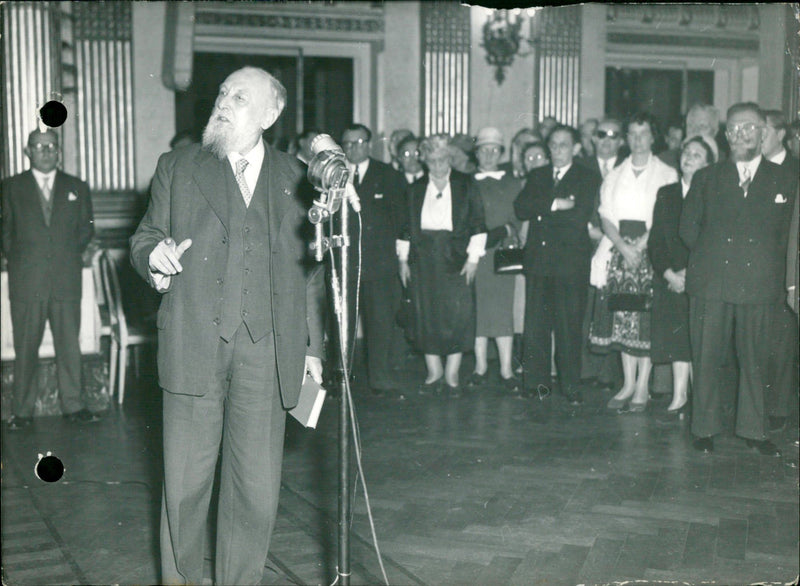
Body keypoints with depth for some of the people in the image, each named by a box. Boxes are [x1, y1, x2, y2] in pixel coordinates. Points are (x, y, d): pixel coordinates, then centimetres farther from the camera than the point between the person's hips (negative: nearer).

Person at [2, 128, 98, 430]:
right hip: (26, 281, -1)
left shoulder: (77, 188, 13)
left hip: (66, 280, 1)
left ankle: (73, 405, 12)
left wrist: (68, 254, 6)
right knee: (25, 348, 1)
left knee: (69, 345, 3)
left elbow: (86, 228, 15)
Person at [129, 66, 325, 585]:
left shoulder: (296, 179, 12)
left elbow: (311, 271, 13)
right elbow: (144, 239, 14)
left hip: (267, 351, 1)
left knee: (258, 488, 3)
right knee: (185, 481, 5)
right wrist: (154, 256, -11)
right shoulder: (178, 167, 12)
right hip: (194, 344, 0)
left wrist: (313, 347, 9)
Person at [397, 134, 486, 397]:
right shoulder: (416, 189, 14)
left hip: (455, 258, -2)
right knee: (426, 315, 1)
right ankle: (434, 373, 12)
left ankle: (452, 375, 3)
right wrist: (403, 259, 7)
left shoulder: (466, 185, 6)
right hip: (423, 259, 2)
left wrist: (473, 257, -5)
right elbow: (407, 227, 14)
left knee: (457, 315, -5)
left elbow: (477, 223, 2)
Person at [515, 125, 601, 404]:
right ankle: (536, 384, 9)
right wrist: (555, 204, -12)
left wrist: (542, 212, -3)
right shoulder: (537, 176, 17)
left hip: (571, 263, -3)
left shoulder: (588, 179, 6)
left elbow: (579, 216, -9)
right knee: (535, 326, 1)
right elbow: (521, 207, 0)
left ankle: (570, 387, 6)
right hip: (538, 259, 3)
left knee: (569, 327, -2)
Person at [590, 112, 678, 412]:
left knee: (647, 319, -6)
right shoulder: (615, 175, 14)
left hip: (652, 250, -3)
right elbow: (606, 215, 6)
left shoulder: (666, 174, 4)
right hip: (618, 250, 3)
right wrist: (623, 246, -10)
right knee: (622, 317, 2)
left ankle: (642, 387, 0)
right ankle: (628, 383, 11)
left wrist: (642, 244, -15)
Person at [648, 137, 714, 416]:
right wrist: (669, 273, -5)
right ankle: (679, 396, 10)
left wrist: (690, 273, -13)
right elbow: (655, 241, 7)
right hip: (669, 279, 3)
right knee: (676, 338, 4)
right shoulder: (666, 194, 11)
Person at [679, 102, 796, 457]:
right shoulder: (706, 178, 11)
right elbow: (688, 228, 12)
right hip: (711, 283, 0)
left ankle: (753, 429, 17)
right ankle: (705, 428, 12)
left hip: (758, 286, 0)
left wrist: (773, 276, 4)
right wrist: (709, 257, 4)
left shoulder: (782, 181, 11)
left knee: (755, 359, 5)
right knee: (706, 358, 1)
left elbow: (784, 235, 12)